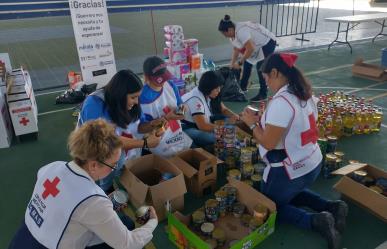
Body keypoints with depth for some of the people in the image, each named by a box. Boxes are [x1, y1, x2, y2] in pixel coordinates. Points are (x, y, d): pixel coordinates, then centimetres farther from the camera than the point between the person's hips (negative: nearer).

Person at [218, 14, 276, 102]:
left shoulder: (240, 31, -34)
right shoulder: (233, 33, -4)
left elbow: (250, 49, -37)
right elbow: (236, 49, 4)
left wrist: (239, 63, -31)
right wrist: (232, 64, -1)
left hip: (267, 42, -10)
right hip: (257, 45, 10)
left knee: (261, 68, -15)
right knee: (247, 64, 12)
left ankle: (263, 94, -6)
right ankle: (243, 87, 28)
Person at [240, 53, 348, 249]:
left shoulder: (280, 102, -27)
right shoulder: (306, 95, 1)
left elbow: (268, 143, -24)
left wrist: (252, 123, -9)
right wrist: (264, 120, 11)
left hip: (290, 170, -8)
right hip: (313, 163, 9)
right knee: (290, 193, 34)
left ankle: (315, 221, -3)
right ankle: (331, 207, 14)